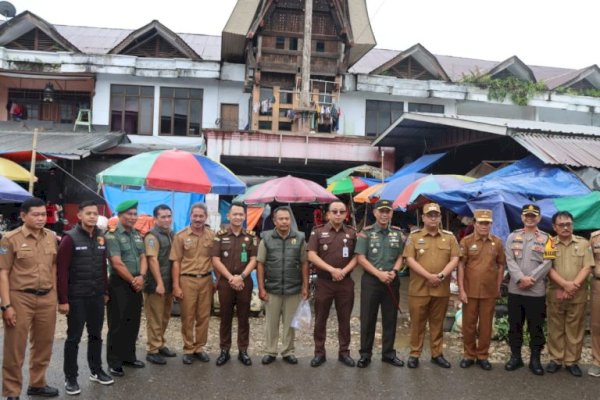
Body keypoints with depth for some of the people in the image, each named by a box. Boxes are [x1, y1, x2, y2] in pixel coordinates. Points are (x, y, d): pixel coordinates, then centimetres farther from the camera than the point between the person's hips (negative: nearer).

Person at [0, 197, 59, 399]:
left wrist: (54, 295, 12)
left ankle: (37, 384, 33)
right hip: (20, 298, -5)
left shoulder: (51, 237, 8)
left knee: (43, 345, 16)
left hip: (46, 298, 5)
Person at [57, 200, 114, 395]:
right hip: (77, 297, -5)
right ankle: (70, 377, 16)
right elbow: (61, 270, -13)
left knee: (96, 335, 15)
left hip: (97, 296, 6)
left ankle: (96, 370, 29)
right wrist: (62, 299, -16)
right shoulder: (70, 238, -11)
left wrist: (105, 291, 11)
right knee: (74, 337, 4)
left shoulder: (101, 238, 7)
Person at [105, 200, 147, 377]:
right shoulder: (112, 235, -11)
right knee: (117, 324, -1)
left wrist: (141, 276, -9)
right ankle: (114, 362, 8)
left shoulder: (137, 235, 12)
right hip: (119, 284, -7)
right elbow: (117, 263, -17)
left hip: (136, 284, 7)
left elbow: (143, 258, 9)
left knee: (133, 323, 13)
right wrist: (132, 280, -11)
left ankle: (129, 356, 25)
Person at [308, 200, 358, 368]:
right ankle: (319, 353, 16)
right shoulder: (318, 232, 0)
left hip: (345, 282, 1)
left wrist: (344, 271, -13)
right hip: (323, 282, -1)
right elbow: (312, 256, -7)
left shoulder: (352, 233, 5)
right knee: (320, 319, 5)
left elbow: (356, 256, 4)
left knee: (344, 319, 8)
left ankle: (344, 352, 20)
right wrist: (332, 269, -16)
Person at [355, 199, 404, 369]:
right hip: (371, 280, -3)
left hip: (392, 281, 3)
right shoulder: (366, 233, -3)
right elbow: (361, 258, -7)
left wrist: (394, 271, -10)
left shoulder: (398, 233, 7)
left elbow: (400, 257, 9)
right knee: (368, 319, 3)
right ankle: (365, 354, 13)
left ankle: (388, 353, 22)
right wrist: (379, 274, -15)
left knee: (390, 318, 9)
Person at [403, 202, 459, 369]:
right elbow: (410, 260, -8)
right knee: (417, 323, 4)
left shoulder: (449, 237, 8)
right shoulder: (414, 236, 1)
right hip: (419, 288, -2)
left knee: (437, 323, 12)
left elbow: (454, 259, 1)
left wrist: (441, 275, -14)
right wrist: (429, 276, -16)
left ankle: (437, 354, 24)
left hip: (442, 289, 2)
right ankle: (414, 354, 15)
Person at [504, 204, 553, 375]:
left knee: (536, 327, 5)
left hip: (536, 291, -2)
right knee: (514, 325, 9)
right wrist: (521, 278, -15)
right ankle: (515, 356, 22)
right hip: (515, 289, 2)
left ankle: (535, 359, 18)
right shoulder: (513, 237, 8)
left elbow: (547, 263, -5)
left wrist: (531, 279, -14)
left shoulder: (546, 238, 3)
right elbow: (510, 260, -1)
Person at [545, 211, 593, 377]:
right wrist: (565, 284, -19)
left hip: (578, 295, 1)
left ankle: (572, 361, 17)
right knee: (555, 328, 7)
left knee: (575, 329, 6)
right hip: (555, 294, 0)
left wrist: (573, 286, -13)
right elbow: (548, 268, -6)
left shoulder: (583, 243, 4)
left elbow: (587, 267, -3)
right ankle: (555, 359, 17)